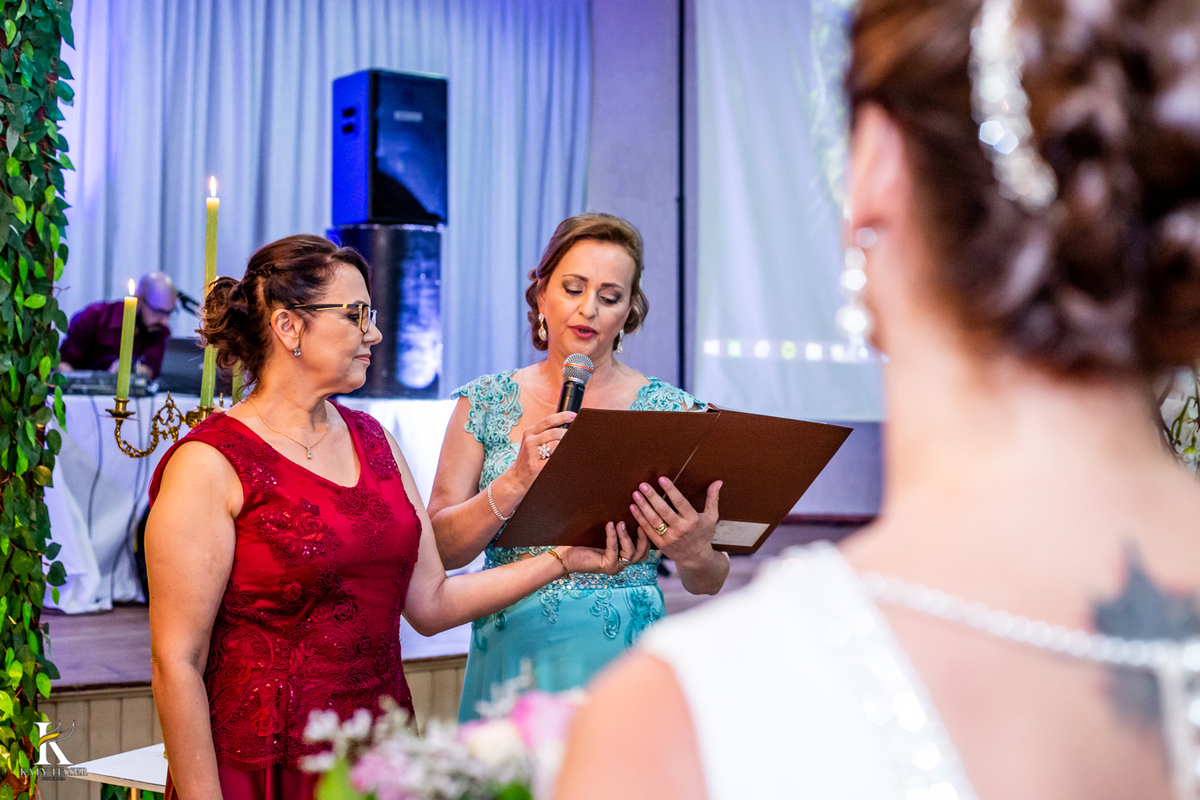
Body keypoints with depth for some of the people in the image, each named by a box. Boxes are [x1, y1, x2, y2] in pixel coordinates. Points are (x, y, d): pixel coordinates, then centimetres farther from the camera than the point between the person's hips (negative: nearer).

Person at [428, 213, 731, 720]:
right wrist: (517, 482, -19)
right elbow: (439, 549, -3)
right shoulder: (485, 403, 4)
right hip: (510, 656, 1)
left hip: (624, 660, -1)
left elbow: (709, 583, 2)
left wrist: (695, 555, -21)